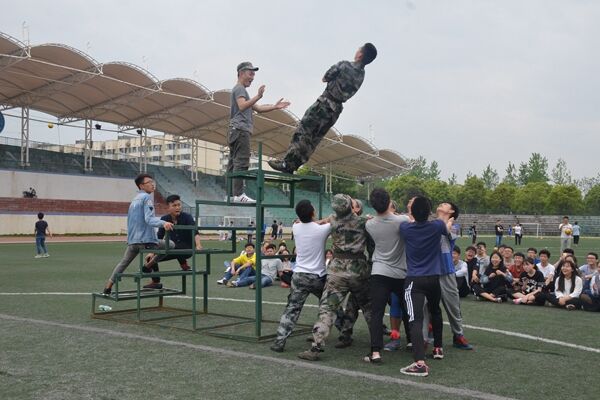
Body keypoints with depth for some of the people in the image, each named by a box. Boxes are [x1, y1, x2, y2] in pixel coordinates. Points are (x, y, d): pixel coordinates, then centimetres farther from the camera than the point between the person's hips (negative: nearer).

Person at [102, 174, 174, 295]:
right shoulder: (147, 197, -8)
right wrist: (163, 223, -38)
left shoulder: (135, 199, 19)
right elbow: (149, 219, -22)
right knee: (171, 245, 4)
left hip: (132, 240, 9)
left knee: (123, 262, 26)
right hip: (146, 240, -9)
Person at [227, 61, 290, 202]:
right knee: (241, 163, -15)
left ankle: (231, 194, 4)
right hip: (240, 129, -11)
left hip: (236, 131, 11)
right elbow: (242, 106, -21)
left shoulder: (240, 90, 30)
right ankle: (238, 194, -20)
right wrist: (258, 96, -32)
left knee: (233, 163, 5)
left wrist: (275, 107, 21)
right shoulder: (239, 88, -2)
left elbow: (258, 109, 28)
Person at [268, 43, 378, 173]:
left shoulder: (344, 65, -14)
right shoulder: (361, 76, 6)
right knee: (313, 139, 8)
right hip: (336, 110, 7)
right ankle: (292, 166, 11)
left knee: (302, 133, -6)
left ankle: (286, 163, -10)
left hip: (324, 104, -7)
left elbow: (325, 78, -1)